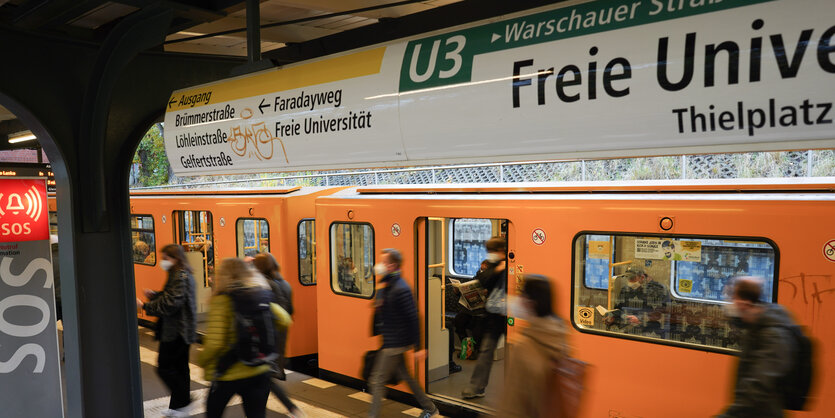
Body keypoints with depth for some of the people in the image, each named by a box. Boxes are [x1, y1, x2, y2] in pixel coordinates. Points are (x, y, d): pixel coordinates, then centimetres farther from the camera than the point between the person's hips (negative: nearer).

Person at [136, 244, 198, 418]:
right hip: (183, 330, 10)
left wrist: (144, 306, -16)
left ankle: (183, 402, 5)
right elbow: (170, 298, 22)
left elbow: (169, 305, -24)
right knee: (179, 367, 14)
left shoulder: (180, 278, -19)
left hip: (176, 331, -10)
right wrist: (155, 295, 7)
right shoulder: (182, 275, 13)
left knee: (165, 367, -2)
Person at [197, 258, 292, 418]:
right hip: (260, 371, 3)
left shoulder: (221, 300, -15)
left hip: (229, 374, -3)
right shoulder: (262, 297, -1)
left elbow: (214, 342, -19)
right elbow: (285, 321, 8)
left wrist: (202, 361, -1)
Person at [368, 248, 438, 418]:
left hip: (394, 344, -10)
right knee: (404, 376, 19)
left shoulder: (400, 289, -21)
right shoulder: (385, 286, 9)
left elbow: (413, 319, -20)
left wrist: (418, 347, -18)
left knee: (377, 380, -2)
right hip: (389, 342, 10)